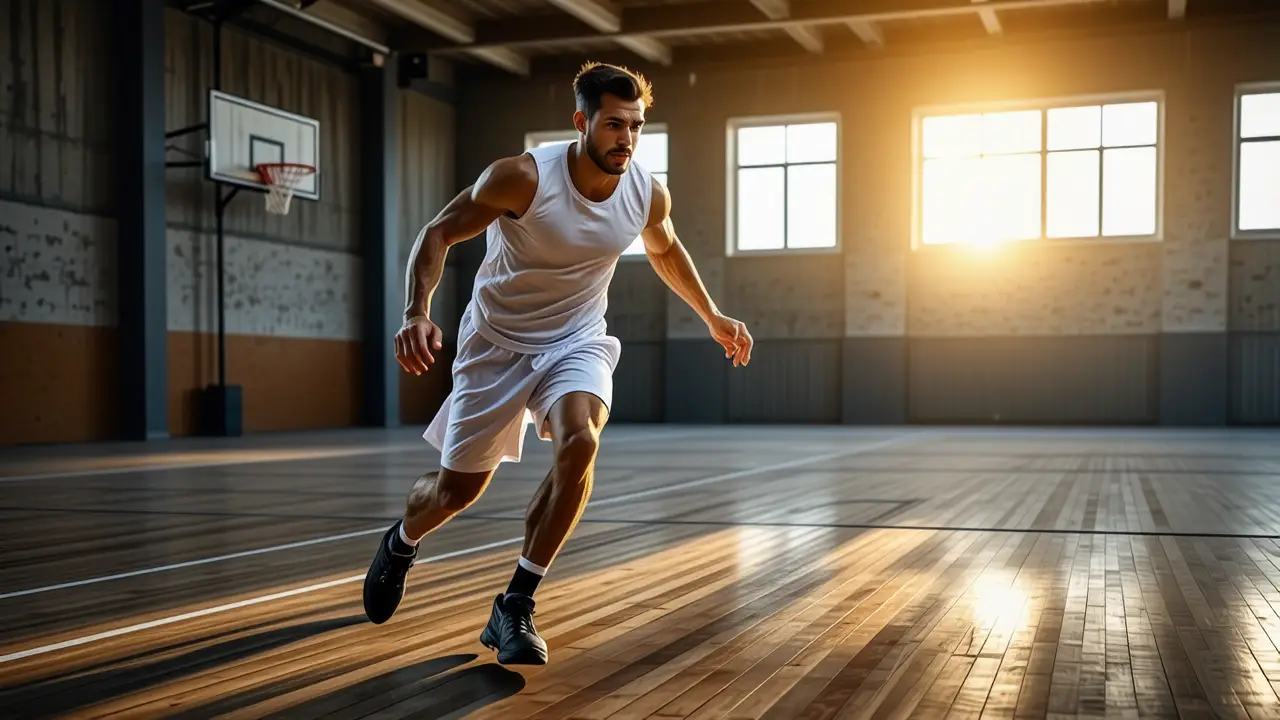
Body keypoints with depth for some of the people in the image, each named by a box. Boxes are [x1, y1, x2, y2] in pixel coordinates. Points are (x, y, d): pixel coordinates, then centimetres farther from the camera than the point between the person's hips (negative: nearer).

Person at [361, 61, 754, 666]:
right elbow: (437, 234, -16)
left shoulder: (648, 195, -10)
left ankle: (515, 608, -16)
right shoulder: (523, 177, -23)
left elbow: (665, 251, 14)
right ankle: (401, 544, 45)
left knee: (579, 442, -29)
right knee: (458, 488, 6)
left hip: (576, 341, 2)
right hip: (497, 342, -2)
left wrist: (712, 316, 21)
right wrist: (418, 312, -32)